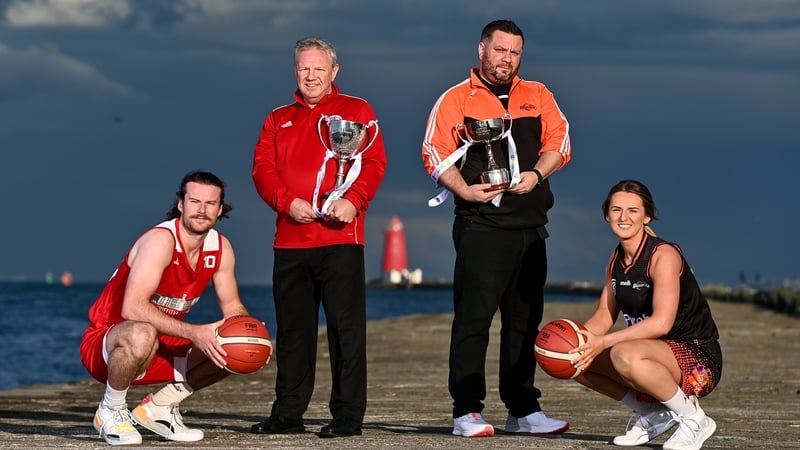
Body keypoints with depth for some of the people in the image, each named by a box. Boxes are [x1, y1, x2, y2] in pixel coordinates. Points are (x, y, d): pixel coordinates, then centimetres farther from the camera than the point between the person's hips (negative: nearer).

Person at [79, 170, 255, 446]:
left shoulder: (220, 248, -1)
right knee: (142, 335, -42)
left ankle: (159, 408, 9)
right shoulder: (161, 240, -24)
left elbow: (232, 307, 10)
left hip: (161, 350, 8)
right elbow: (132, 308, -35)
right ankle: (111, 412, -12)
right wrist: (193, 333, -39)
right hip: (103, 346, -8)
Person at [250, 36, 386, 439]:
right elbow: (263, 168, 8)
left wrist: (353, 200, -20)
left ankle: (347, 415, -3)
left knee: (345, 327, -6)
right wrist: (287, 201, -10)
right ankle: (287, 415, 15)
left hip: (339, 237, -4)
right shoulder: (278, 119, 19)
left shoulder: (357, 111, 8)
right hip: (289, 240, 4)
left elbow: (373, 163, -3)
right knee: (291, 330, 8)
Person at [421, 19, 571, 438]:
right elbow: (435, 152, -4)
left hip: (531, 226, 5)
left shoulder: (537, 96, 15)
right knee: (473, 317, -8)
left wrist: (536, 174, -9)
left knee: (525, 320, 9)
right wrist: (464, 190, -20)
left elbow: (558, 141, 10)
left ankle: (523, 410, 16)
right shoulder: (456, 99, 2)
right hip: (481, 226, -5)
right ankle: (466, 411, -6)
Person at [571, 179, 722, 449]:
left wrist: (604, 342, -29)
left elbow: (662, 323, -26)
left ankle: (692, 418, -14)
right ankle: (653, 416, 10)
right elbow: (604, 316, 8)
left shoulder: (663, 255, -17)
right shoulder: (617, 260, 8)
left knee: (625, 355, -37)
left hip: (697, 361, -8)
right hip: (660, 360, 8)